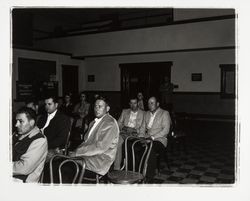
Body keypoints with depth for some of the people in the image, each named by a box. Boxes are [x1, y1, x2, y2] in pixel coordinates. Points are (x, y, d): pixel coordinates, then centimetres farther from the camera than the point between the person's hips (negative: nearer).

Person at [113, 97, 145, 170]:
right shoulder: (125, 111, 23)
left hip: (135, 133, -2)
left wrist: (136, 130, -11)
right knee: (118, 141, -29)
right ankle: (116, 167, -27)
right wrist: (123, 128, -2)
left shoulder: (142, 113, 13)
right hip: (124, 131, 3)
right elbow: (119, 122, 18)